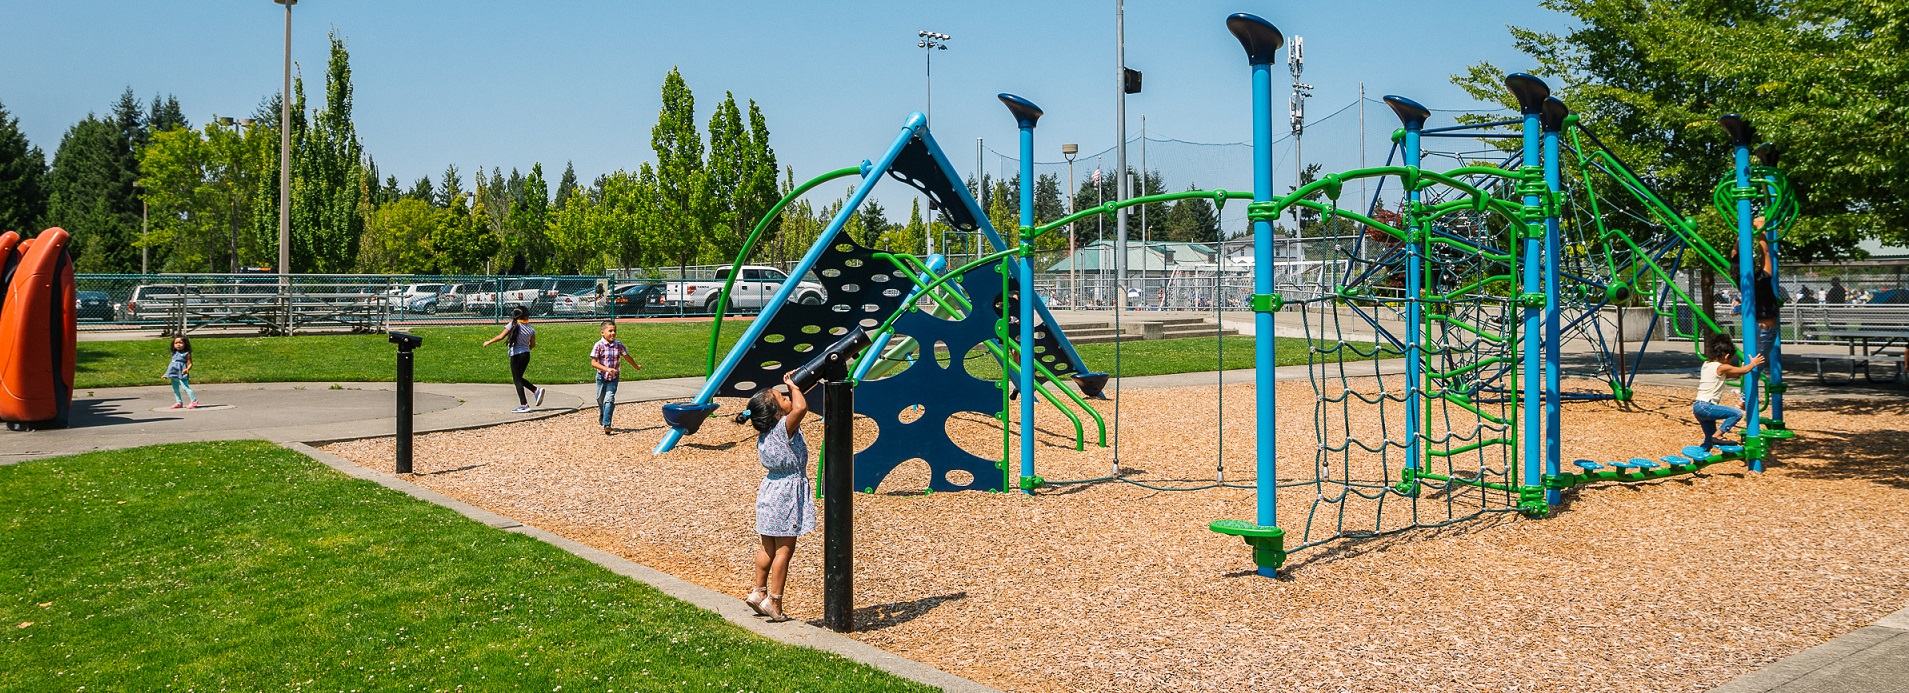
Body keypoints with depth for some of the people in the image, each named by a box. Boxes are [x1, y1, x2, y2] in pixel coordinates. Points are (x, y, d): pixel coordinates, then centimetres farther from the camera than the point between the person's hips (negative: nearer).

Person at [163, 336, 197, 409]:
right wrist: (166, 374, 25)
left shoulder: (186, 354, -4)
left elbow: (190, 363, -6)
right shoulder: (174, 353, 15)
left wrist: (187, 369, -27)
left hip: (181, 373, -8)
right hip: (174, 373, 8)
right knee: (175, 388, 13)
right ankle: (179, 402, 23)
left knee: (185, 387, -15)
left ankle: (194, 401, -16)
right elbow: (172, 364, 23)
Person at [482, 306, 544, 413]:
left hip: (516, 355, -6)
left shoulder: (513, 325, -11)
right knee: (519, 378, 21)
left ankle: (524, 405, -1)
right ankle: (536, 390, 4)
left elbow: (501, 337, -12)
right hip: (526, 355, 6)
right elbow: (532, 345, 9)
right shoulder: (531, 328, 3)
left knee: (517, 380, 1)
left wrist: (488, 342, 1)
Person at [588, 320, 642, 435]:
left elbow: (627, 357, 13)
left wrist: (636, 366, 25)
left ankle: (606, 425, -14)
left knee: (609, 399, -12)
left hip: (614, 378, 0)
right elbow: (593, 363, -17)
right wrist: (607, 369, -28)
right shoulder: (599, 345, -14)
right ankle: (601, 413, 48)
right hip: (602, 377, 0)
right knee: (600, 399, 17)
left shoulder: (618, 345, -4)